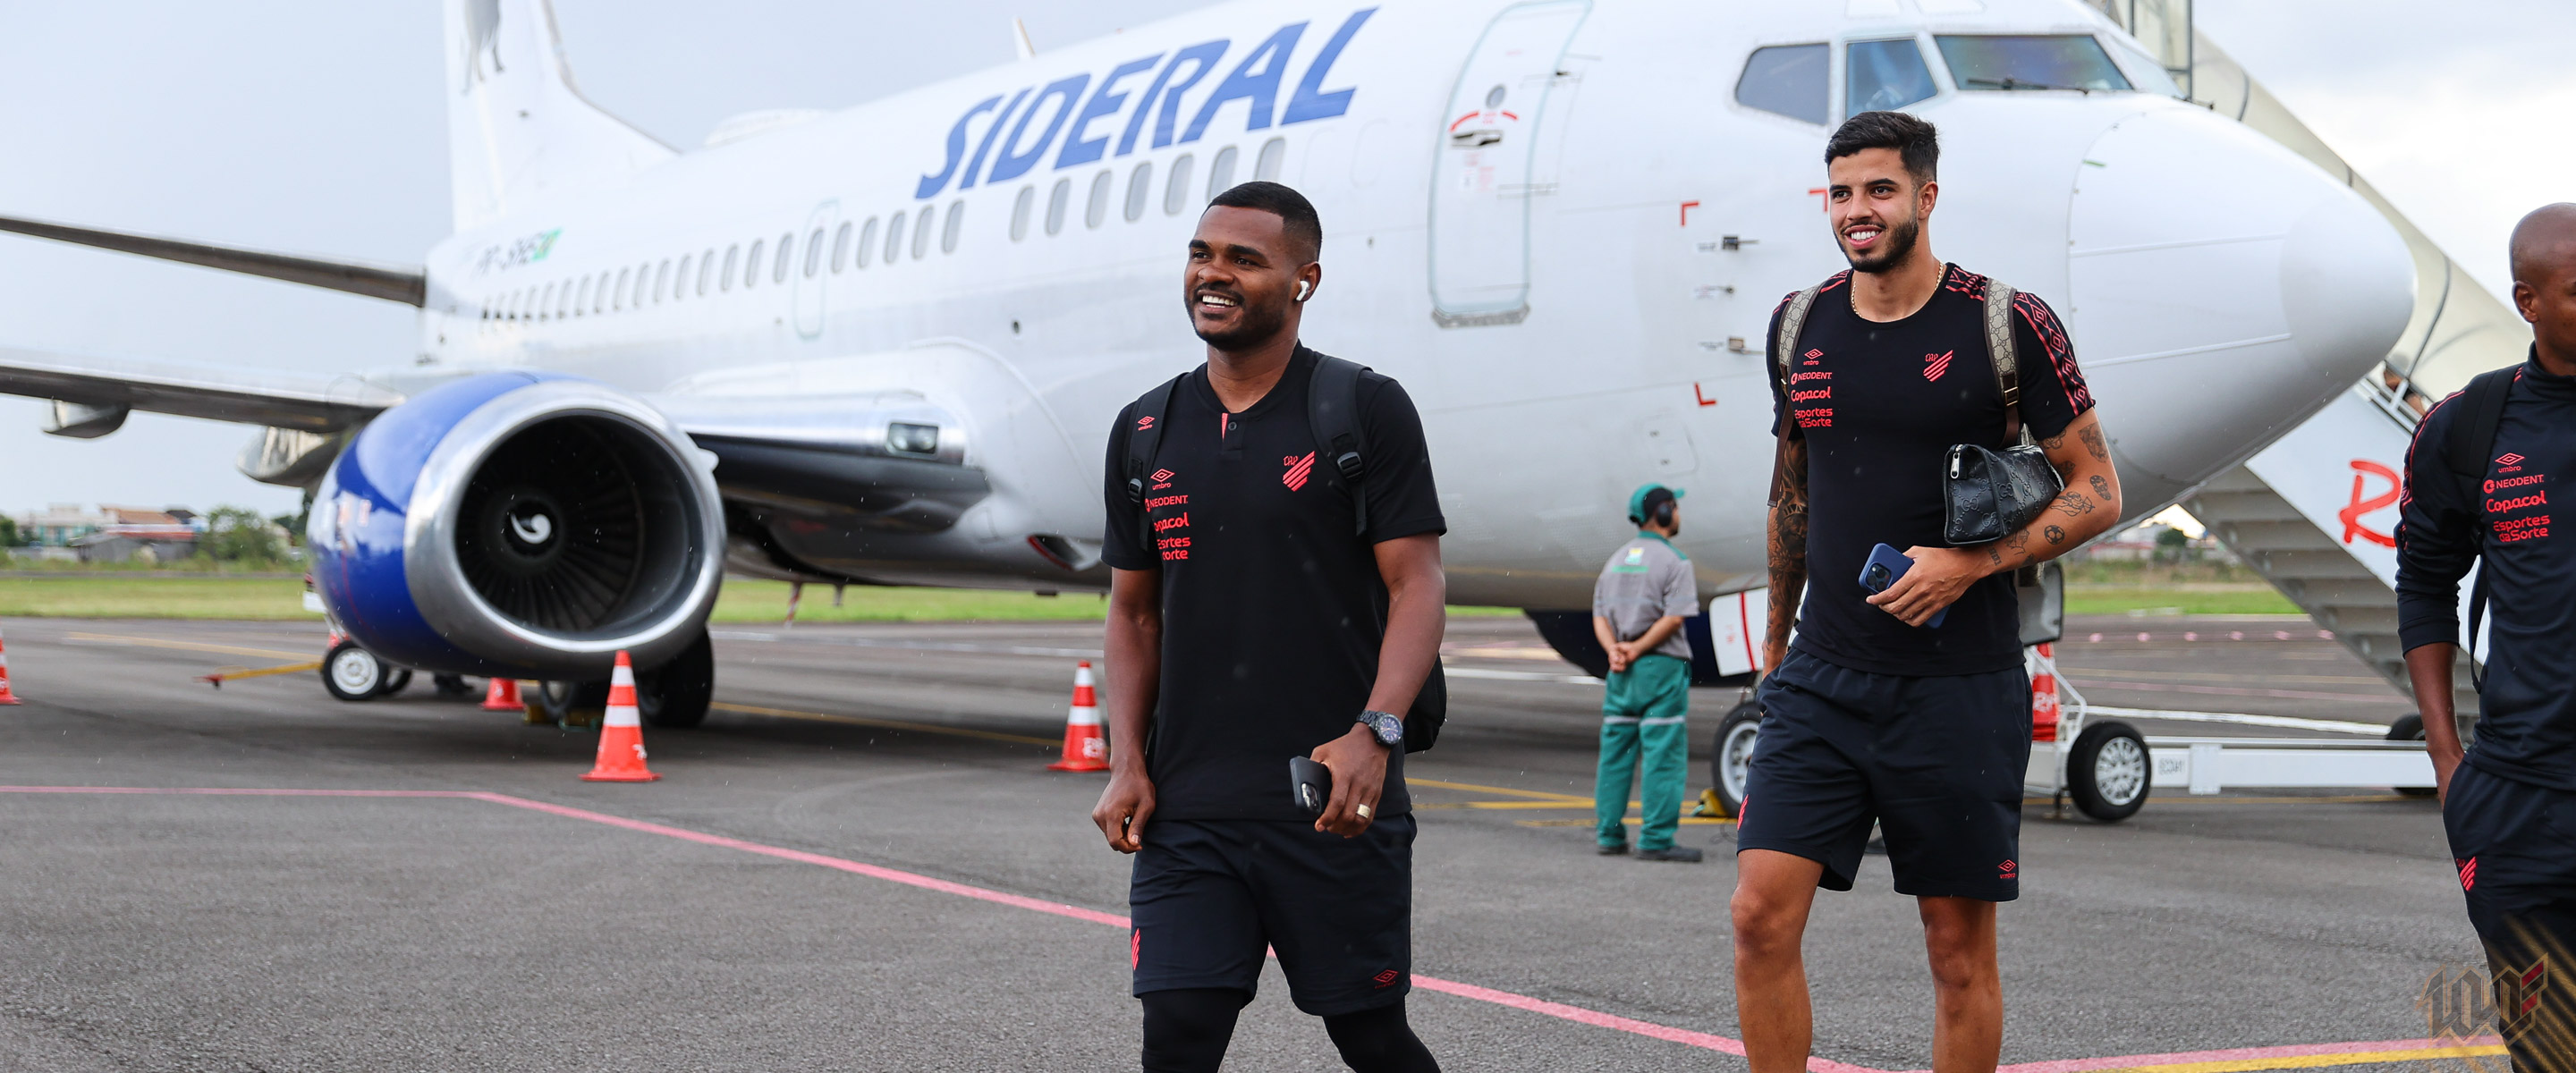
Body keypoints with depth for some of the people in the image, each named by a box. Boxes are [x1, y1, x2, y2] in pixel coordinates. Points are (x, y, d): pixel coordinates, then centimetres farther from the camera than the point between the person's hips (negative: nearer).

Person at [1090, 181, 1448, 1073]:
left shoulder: (1366, 411, -2)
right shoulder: (1146, 432, 11)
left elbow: (1417, 584, -6)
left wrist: (1374, 732, -21)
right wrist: (1127, 764, 4)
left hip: (1334, 799, -3)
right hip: (1187, 806, 3)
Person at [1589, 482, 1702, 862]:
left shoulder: (1616, 560, 15)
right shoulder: (1673, 561, -6)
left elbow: (1600, 614, 9)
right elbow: (1674, 616, -16)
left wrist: (1614, 650, -4)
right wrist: (1637, 650, -12)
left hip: (1621, 672, 7)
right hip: (1662, 666, -7)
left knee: (1615, 751, 10)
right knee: (1664, 755, -5)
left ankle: (1610, 834, 12)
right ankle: (1656, 840, -8)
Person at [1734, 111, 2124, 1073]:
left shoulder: (2008, 325, -5)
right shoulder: (1800, 326, 8)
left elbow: (2096, 492, -2)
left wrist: (1971, 563, -16)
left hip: (1959, 686, -3)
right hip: (1823, 677, 3)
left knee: (1960, 950, 5)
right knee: (1762, 914, -8)